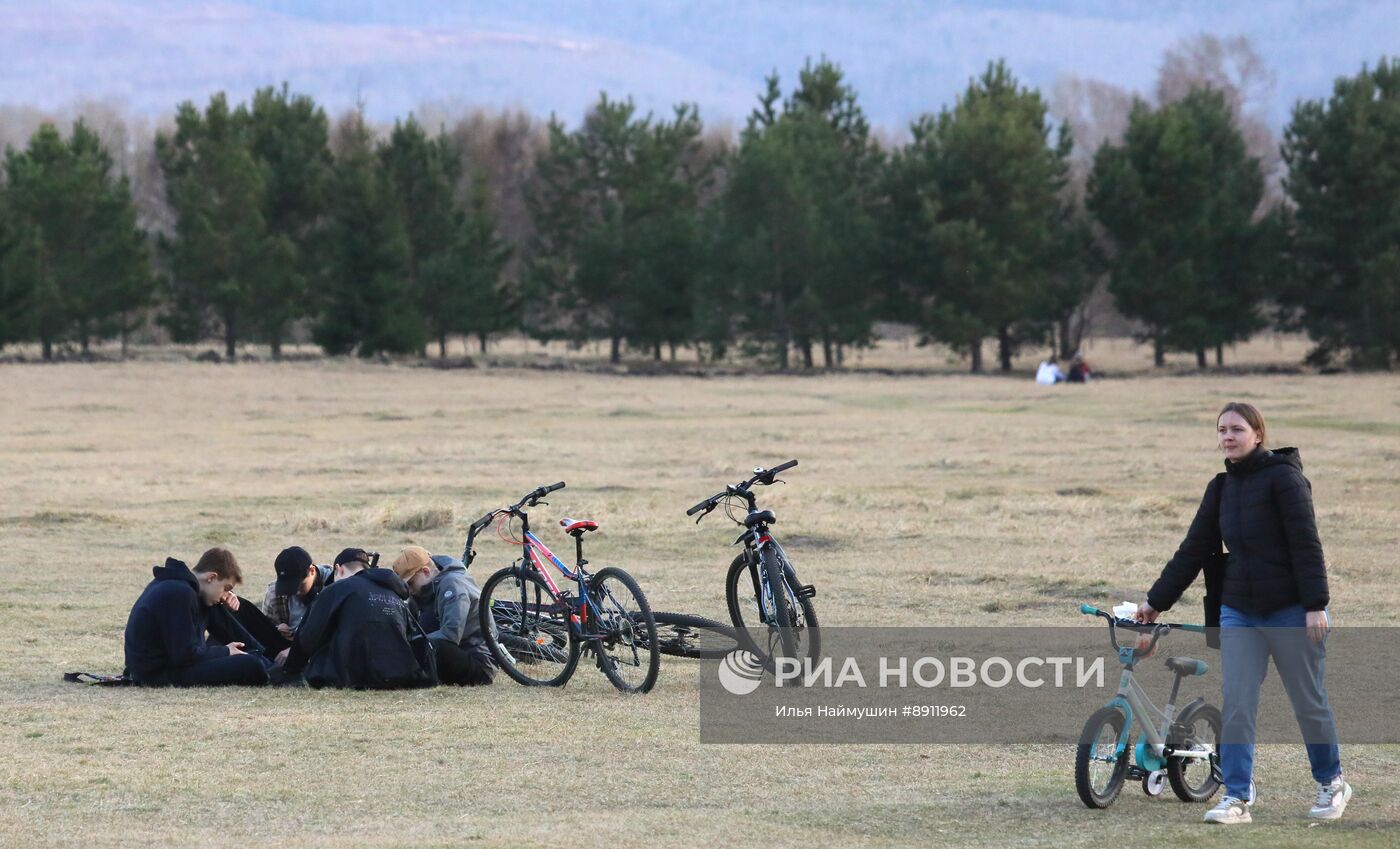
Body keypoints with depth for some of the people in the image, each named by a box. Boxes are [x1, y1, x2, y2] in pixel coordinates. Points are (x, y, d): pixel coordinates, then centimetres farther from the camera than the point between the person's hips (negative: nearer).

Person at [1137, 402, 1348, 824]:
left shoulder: (1283, 478, -10)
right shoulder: (1223, 488, 10)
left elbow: (1306, 544, -14)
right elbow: (1193, 550, 15)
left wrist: (1316, 606, -20)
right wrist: (1156, 600, 14)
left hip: (1290, 612, -6)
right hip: (1239, 612, 6)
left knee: (1309, 702, 6)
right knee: (1235, 705, -3)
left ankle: (1332, 784, 24)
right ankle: (1237, 797, -2)